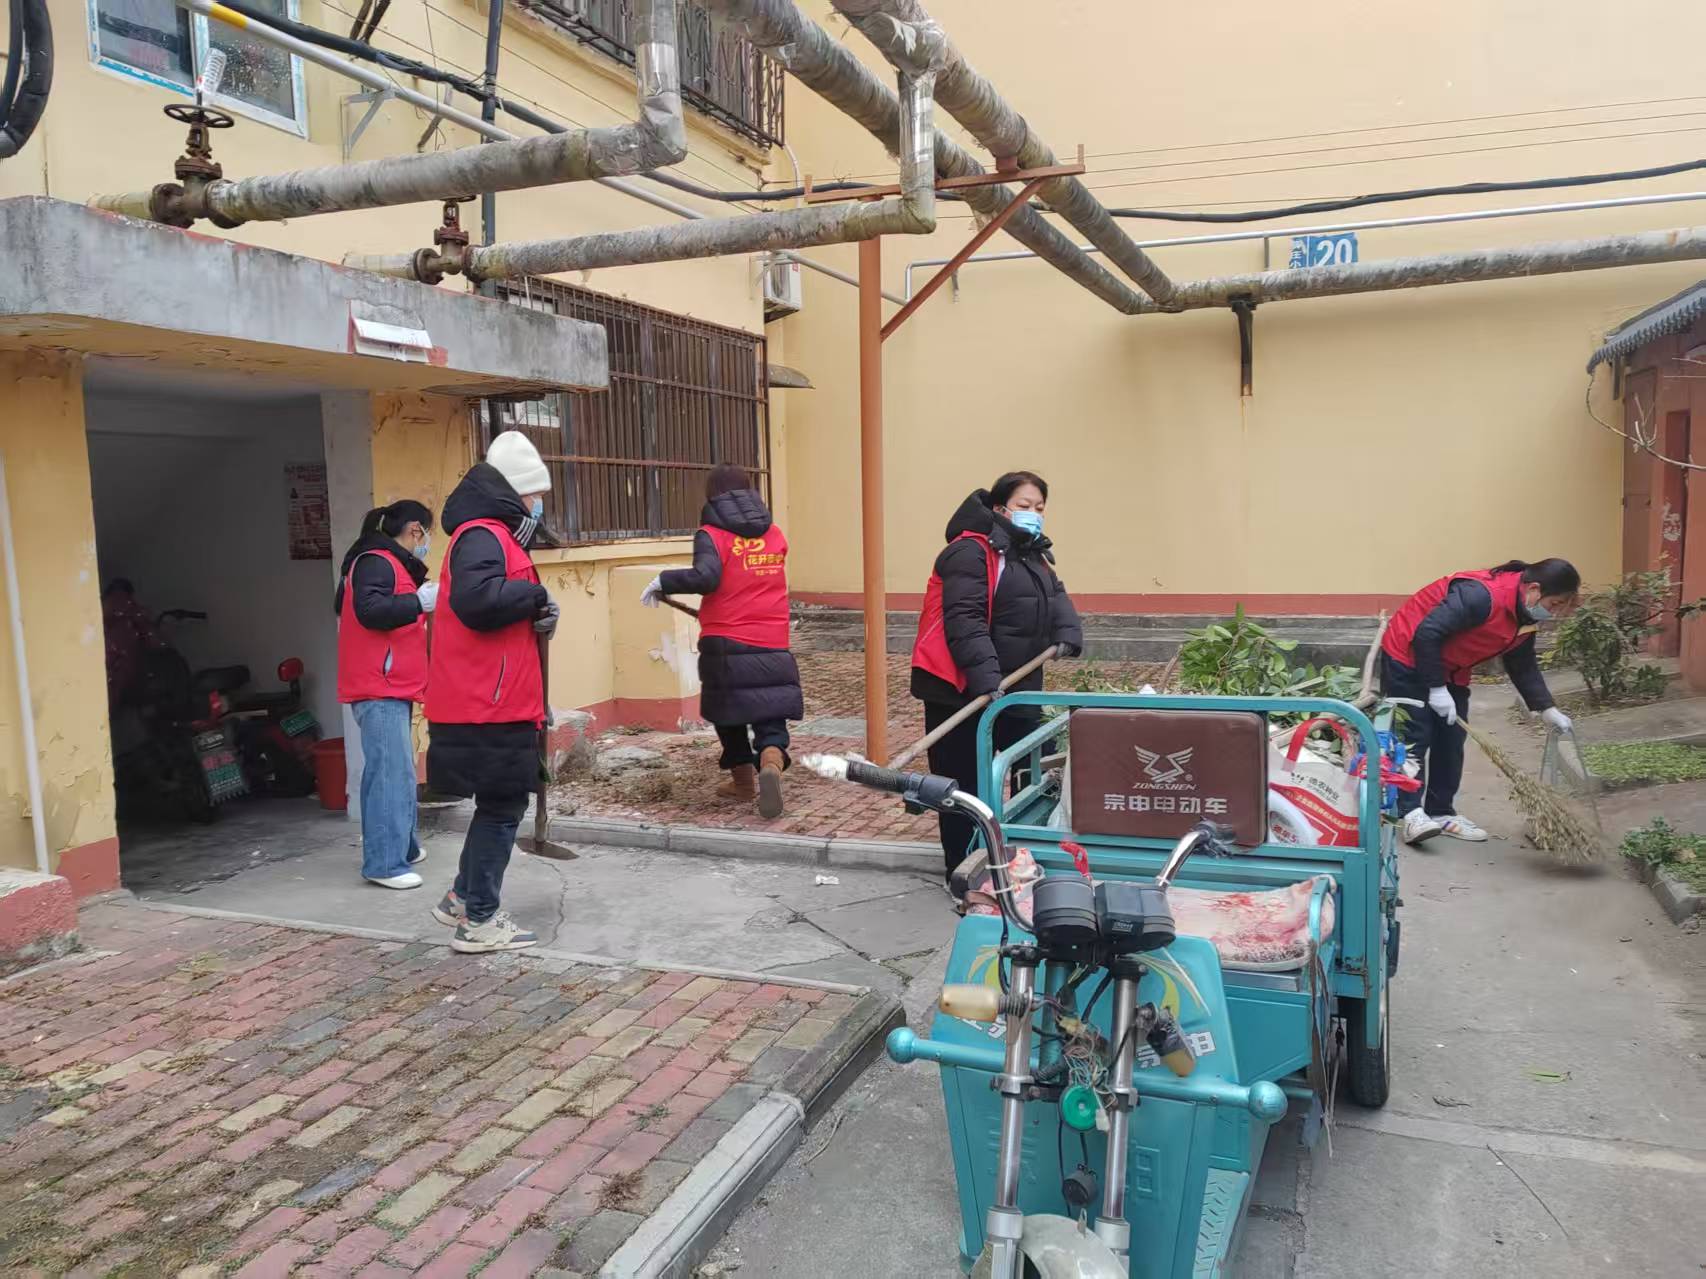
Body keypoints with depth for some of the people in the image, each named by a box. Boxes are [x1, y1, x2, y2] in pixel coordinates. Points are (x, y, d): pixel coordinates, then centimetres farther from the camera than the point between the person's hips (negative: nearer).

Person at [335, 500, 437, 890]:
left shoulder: (391, 564, 20)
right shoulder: (376, 562, -12)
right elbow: (370, 610, -27)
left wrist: (420, 605, 13)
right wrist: (419, 601, -23)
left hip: (391, 687, 11)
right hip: (379, 689, -11)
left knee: (396, 771, 15)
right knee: (392, 774, -12)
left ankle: (402, 846, 25)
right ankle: (385, 864, -10)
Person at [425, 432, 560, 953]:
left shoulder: (493, 535, 20)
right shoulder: (482, 535, -14)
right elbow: (476, 597, -32)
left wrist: (536, 618, -1)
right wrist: (537, 595, -17)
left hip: (495, 703, 10)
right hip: (488, 707, -10)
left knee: (500, 804, 19)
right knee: (501, 808, -1)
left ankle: (463, 898, 30)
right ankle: (479, 921, 8)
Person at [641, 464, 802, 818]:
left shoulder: (712, 535, -5)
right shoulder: (775, 535, 11)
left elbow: (706, 577, -22)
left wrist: (663, 582, -7)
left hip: (726, 645, -2)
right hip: (773, 647, 3)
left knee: (728, 711, 18)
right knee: (769, 715, 4)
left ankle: (744, 779, 25)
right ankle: (771, 758, -25)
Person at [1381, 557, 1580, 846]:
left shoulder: (1526, 617, -1)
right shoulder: (1481, 595, -32)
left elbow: (1523, 667, 11)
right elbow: (1426, 634, -33)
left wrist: (1547, 710, 4)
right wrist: (1436, 688, -28)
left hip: (1451, 670, 9)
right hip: (1409, 658, -9)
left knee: (1452, 739, 6)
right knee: (1414, 735, -12)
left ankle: (1441, 812, 13)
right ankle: (1411, 814, -11)